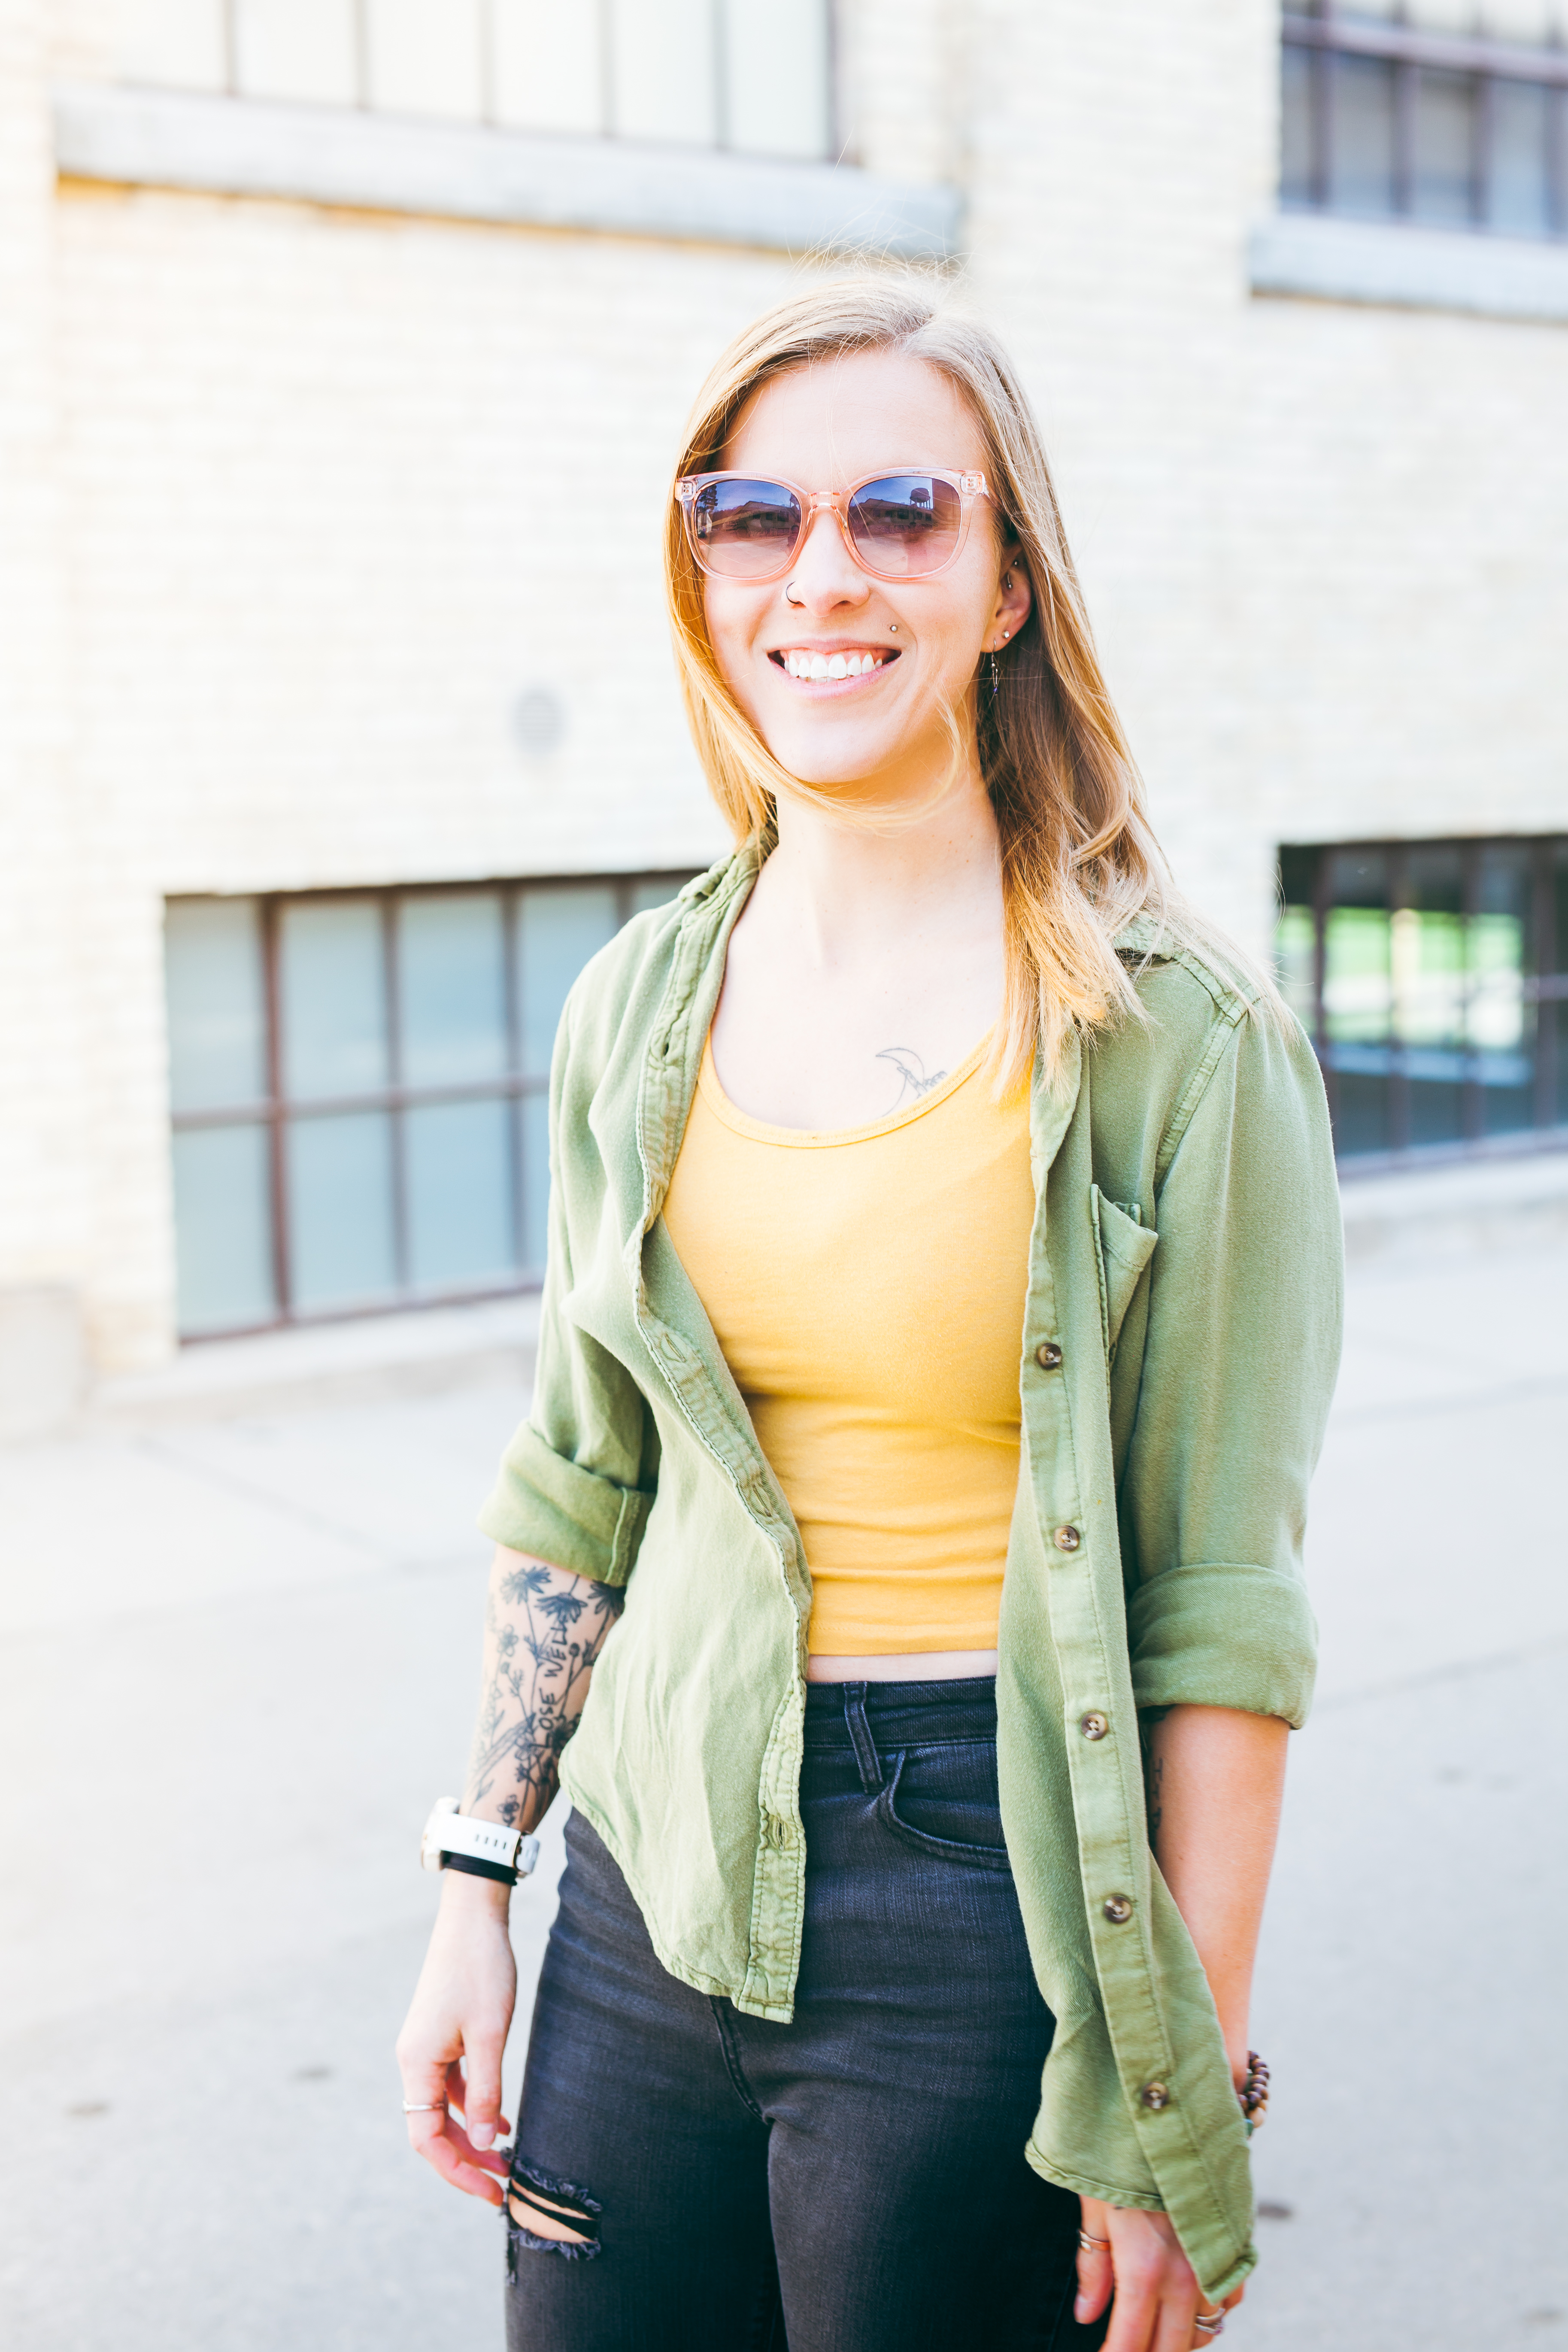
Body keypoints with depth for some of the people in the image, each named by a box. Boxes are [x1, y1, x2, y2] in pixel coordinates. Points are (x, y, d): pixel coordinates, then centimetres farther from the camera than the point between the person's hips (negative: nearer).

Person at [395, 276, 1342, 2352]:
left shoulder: (1180, 1041, -12)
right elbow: (576, 1496, 10)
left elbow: (1220, 1613, -11)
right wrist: (478, 1885, 8)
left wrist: (1184, 2105, -11)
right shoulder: (640, 1010, 3)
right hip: (657, 1874, 5)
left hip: (984, 1899, -4)